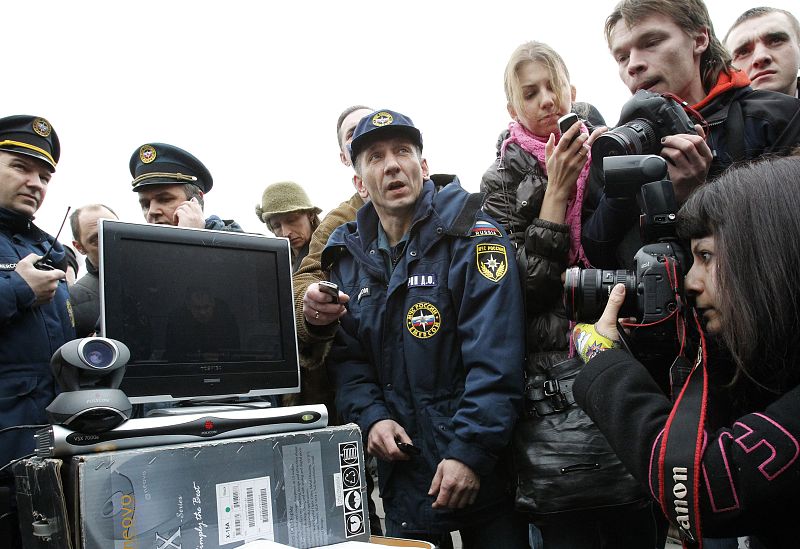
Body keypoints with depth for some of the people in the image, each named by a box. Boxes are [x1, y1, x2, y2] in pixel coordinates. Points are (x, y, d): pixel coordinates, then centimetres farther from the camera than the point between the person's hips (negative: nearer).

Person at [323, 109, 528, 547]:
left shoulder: (470, 236, -10)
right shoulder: (349, 256, 6)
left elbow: (495, 358, -18)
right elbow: (347, 358, 7)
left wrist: (472, 451, -22)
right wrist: (371, 417, -10)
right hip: (403, 464, 4)